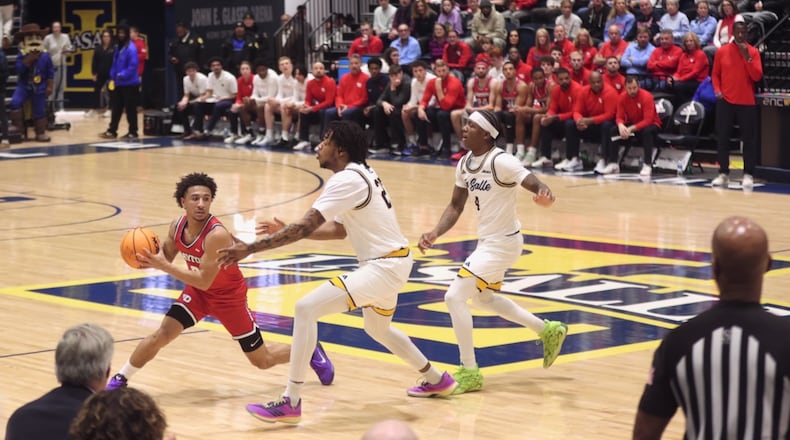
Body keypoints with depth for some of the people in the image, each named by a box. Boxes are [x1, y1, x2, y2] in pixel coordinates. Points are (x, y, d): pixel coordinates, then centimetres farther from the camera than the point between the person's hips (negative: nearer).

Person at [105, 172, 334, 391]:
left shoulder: (216, 234, -35)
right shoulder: (177, 226, -13)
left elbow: (204, 281, -34)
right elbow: (165, 256, 4)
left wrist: (163, 266, -38)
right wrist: (149, 258, -21)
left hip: (229, 297, -5)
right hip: (198, 291, 5)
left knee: (263, 361, 7)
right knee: (161, 336, -11)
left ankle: (310, 350, 33)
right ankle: (119, 380, 6)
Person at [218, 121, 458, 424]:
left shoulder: (347, 180, -19)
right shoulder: (360, 174, 11)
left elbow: (306, 226, -26)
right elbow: (339, 230, 17)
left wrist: (250, 249, -27)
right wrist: (287, 232, 9)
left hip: (383, 267, -11)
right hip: (393, 261, 11)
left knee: (306, 309, -18)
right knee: (378, 329, 34)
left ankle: (291, 402, -15)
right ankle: (437, 380, 50)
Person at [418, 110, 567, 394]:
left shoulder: (501, 162, -23)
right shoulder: (464, 164, 2)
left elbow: (538, 185, -27)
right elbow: (456, 206, 10)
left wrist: (546, 197, -51)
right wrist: (434, 234, -5)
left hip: (502, 243, -10)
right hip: (487, 241, 10)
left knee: (455, 296, -15)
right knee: (483, 298, 28)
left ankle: (470, 373, -5)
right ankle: (548, 331, 39)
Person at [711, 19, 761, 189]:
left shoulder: (753, 52, 1)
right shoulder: (722, 51, 4)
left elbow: (757, 76, -8)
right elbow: (715, 74, 10)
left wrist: (747, 56, -15)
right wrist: (718, 91, -5)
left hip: (746, 102, -1)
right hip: (725, 101, 1)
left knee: (749, 139, -1)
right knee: (723, 139, 1)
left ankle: (748, 175, 3)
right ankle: (723, 173, 7)